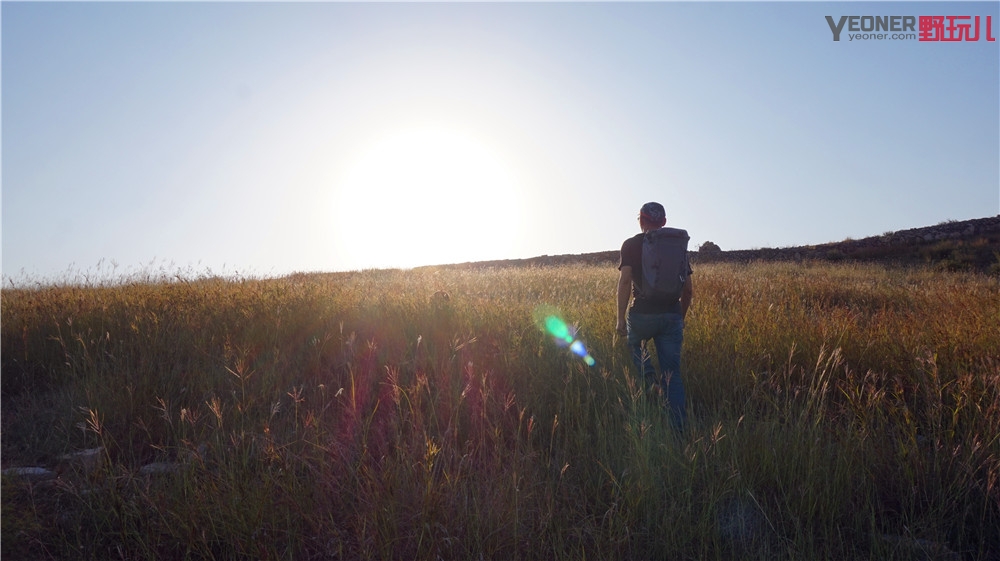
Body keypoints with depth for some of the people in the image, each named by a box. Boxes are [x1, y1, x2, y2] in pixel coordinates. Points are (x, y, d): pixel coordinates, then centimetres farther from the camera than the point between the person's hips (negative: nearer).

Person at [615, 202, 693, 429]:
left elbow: (625, 281, -10)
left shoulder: (631, 244, 1)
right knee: (672, 374, 9)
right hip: (672, 315, 3)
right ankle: (680, 426, 5)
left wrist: (620, 319, -7)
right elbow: (688, 289, 12)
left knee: (632, 342, 28)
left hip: (642, 314, -3)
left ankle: (649, 380, 2)